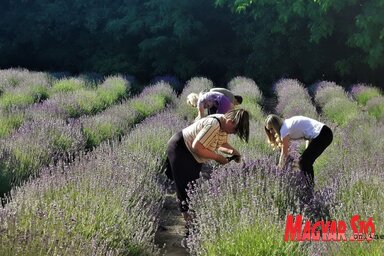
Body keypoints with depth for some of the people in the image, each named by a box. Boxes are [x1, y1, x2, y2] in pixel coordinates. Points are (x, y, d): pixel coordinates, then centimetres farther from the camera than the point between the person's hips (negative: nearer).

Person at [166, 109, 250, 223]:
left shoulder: (224, 124, -6)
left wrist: (231, 150, -13)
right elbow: (196, 147, -35)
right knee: (186, 185, -7)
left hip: (193, 156, 9)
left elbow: (222, 143, 8)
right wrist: (217, 157, -28)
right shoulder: (213, 125, -35)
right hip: (179, 150, -9)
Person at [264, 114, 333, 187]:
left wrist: (279, 169, 5)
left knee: (303, 162, -3)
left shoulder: (284, 130, -11)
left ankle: (310, 187, 1)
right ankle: (310, 185, 20)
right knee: (306, 162, 15)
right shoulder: (286, 125, 15)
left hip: (322, 135, -9)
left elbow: (284, 154, -4)